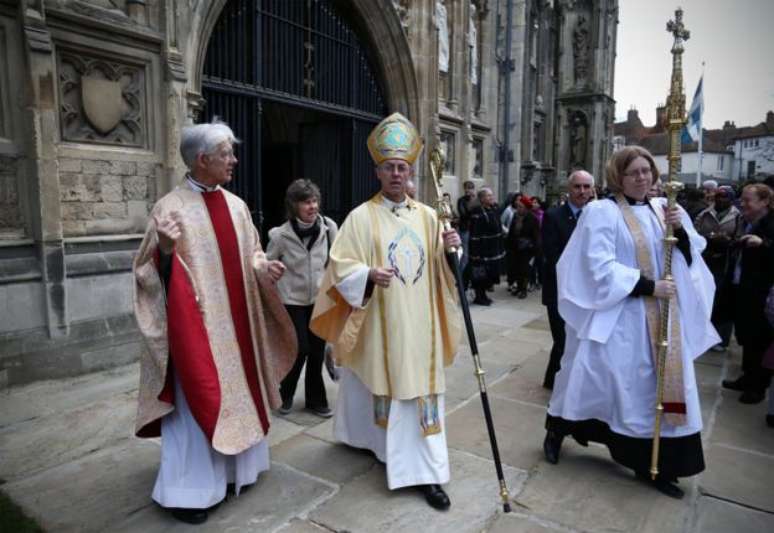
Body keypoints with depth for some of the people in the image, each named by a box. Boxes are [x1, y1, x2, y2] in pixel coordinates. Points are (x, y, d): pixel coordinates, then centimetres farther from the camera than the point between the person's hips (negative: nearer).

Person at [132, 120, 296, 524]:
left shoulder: (235, 205, 7)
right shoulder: (170, 207, -12)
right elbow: (153, 272, -11)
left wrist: (264, 268, -6)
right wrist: (165, 249, -31)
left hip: (237, 323, 7)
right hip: (196, 325, -6)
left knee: (236, 394, 17)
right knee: (197, 403, 2)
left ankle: (232, 468, 36)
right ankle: (187, 490, 21)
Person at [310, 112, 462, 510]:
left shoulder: (427, 215, 6)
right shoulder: (361, 216, -6)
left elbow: (439, 268, 12)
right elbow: (339, 266, -11)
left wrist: (451, 249, -10)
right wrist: (369, 274, -29)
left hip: (418, 323, 3)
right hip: (376, 324, -3)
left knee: (421, 392, 5)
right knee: (375, 385, 14)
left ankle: (426, 472, 13)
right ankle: (366, 437, 43)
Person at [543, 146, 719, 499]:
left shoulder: (662, 209, 9)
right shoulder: (602, 212, -10)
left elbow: (688, 258, 11)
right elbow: (600, 268, -17)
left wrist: (681, 232, -8)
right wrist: (648, 286, -19)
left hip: (662, 319, 6)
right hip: (618, 318, -6)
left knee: (658, 386, 9)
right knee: (600, 381, 7)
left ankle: (652, 465, 24)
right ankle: (556, 430, 30)